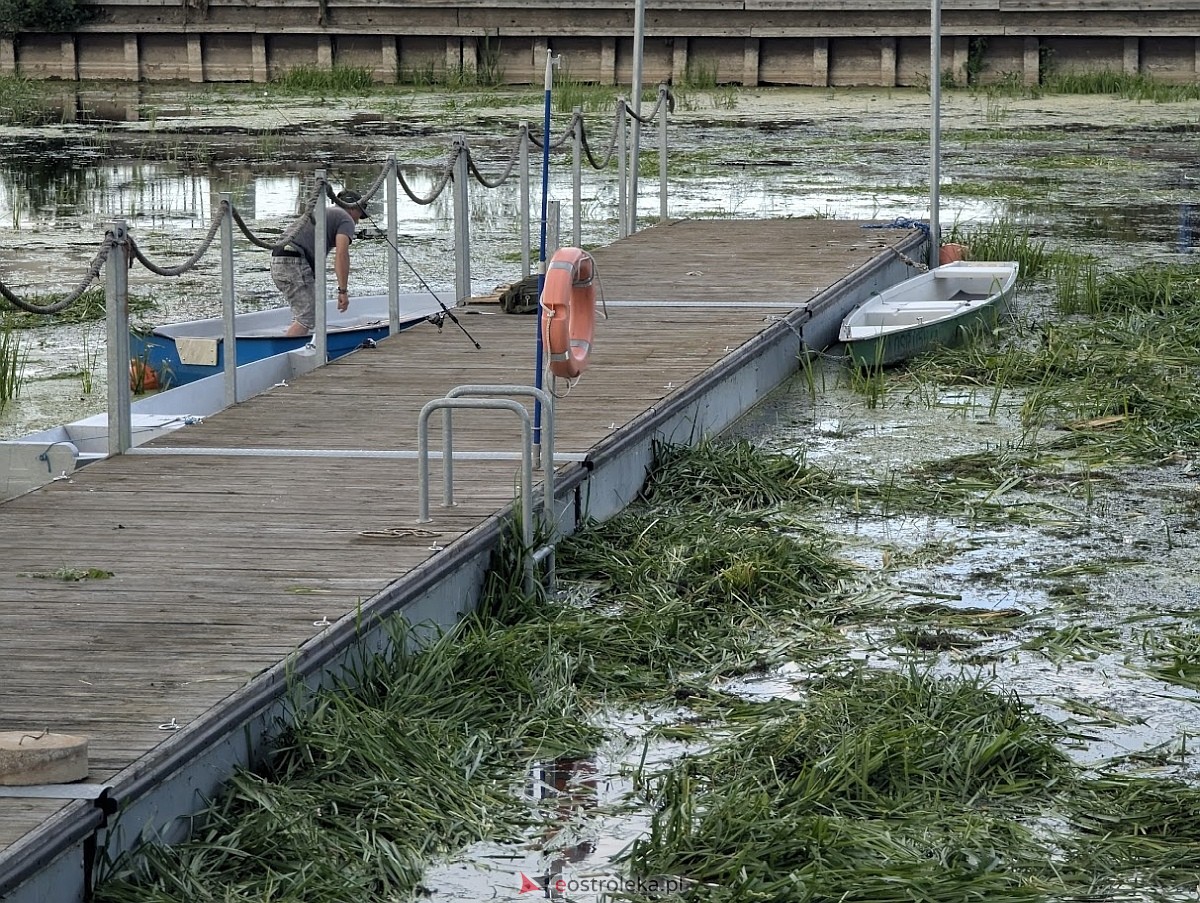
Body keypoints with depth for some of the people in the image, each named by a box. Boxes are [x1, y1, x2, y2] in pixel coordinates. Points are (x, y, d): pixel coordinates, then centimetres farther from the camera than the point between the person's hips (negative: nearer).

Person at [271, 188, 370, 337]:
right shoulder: (346, 219, 6)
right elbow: (341, 254, -10)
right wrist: (343, 291, -12)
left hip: (277, 263, 9)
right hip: (296, 263, -9)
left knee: (301, 316, 16)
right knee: (306, 319, -10)